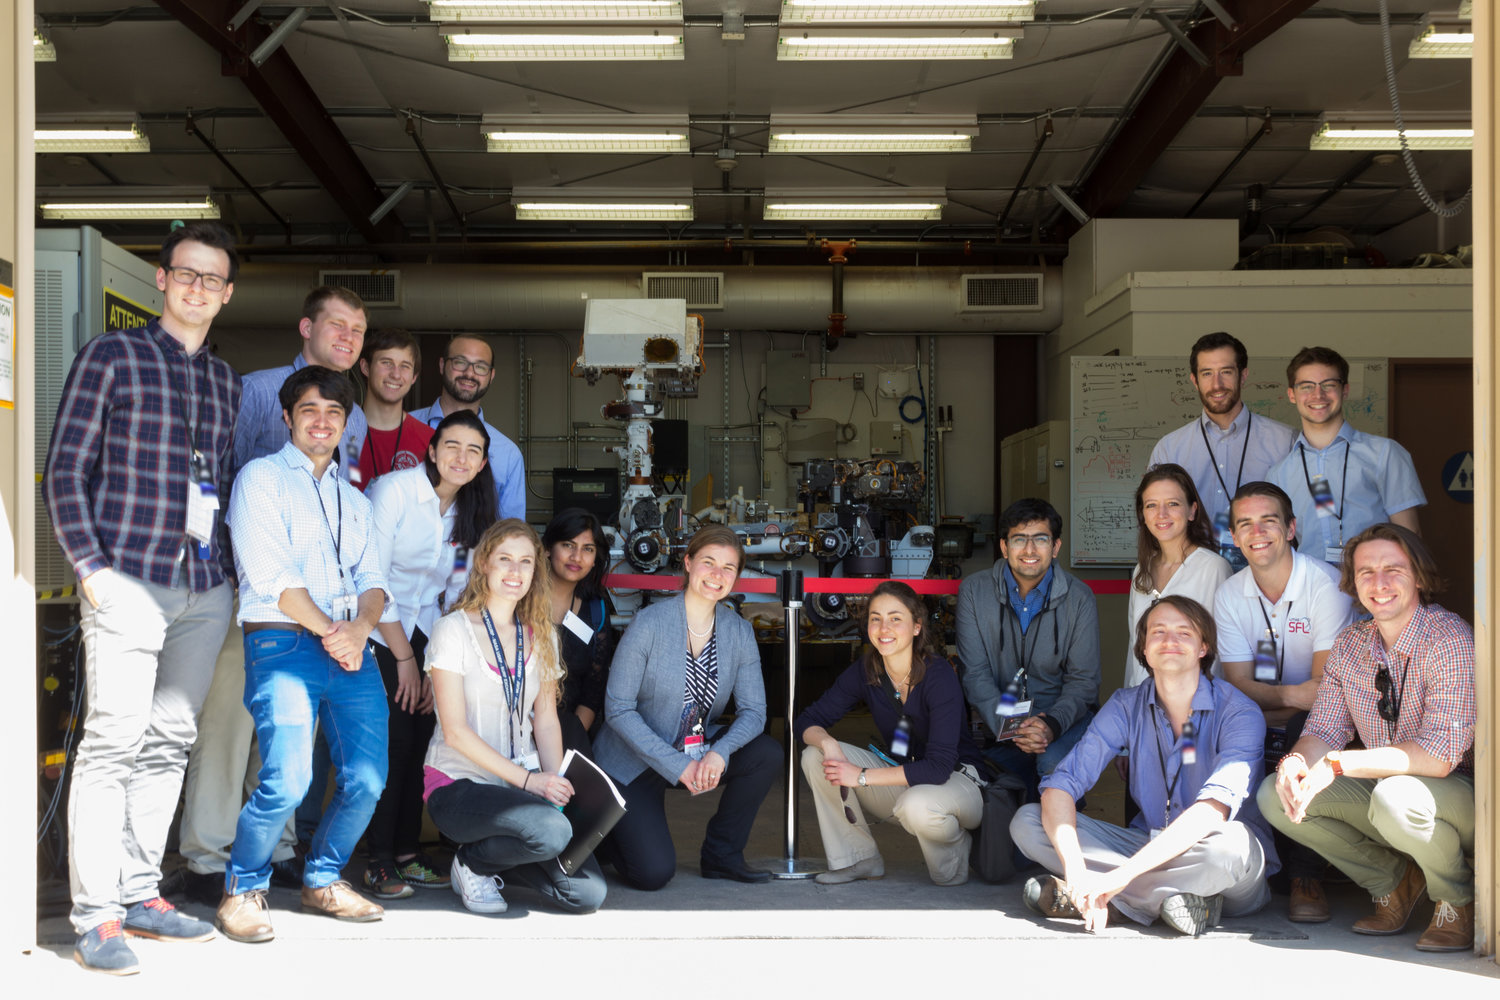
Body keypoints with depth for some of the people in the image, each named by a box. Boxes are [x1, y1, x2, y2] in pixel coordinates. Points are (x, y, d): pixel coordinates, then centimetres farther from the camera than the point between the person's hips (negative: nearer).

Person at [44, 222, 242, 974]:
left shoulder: (226, 382, 16)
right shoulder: (111, 357, 0)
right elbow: (66, 469, -2)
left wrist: (230, 563, 10)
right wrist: (90, 567, -9)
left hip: (205, 588, 6)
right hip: (129, 581, -6)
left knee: (169, 743, 9)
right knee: (113, 742, -8)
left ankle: (140, 894, 18)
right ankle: (95, 918, -3)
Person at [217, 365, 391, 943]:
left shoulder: (354, 500, 25)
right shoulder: (261, 478, 7)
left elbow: (373, 582, 14)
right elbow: (270, 573, -5)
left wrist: (358, 630, -7)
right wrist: (328, 631, -9)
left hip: (352, 647, 6)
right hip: (283, 642, -5)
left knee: (367, 779, -6)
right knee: (287, 782, -19)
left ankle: (323, 880, 17)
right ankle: (243, 889, 5)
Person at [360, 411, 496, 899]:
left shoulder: (470, 512, 6)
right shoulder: (396, 489, -13)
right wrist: (404, 657, -12)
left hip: (423, 632, 5)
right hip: (377, 630, -5)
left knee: (422, 738, -1)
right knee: (392, 740, -12)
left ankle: (408, 853, 9)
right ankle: (379, 862, -4)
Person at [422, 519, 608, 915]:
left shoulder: (539, 638, 11)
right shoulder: (453, 630, -5)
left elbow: (546, 720, 12)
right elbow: (455, 731, -11)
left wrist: (557, 780, -8)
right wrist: (528, 779, -19)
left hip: (522, 786, 5)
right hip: (458, 785, -5)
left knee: (587, 894, -13)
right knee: (552, 830, -34)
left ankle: (497, 860, 13)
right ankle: (472, 862, -3)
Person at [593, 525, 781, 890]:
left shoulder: (739, 632, -2)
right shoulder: (649, 623, -17)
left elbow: (753, 711, -5)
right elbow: (618, 710, -17)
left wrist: (719, 753, -26)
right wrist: (676, 765, -24)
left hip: (700, 753, 5)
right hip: (632, 763, -5)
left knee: (768, 753, -19)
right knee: (654, 872, -19)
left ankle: (721, 855, 0)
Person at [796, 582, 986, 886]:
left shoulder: (939, 675, -23)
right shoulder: (865, 672, -7)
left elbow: (939, 766, -29)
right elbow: (807, 720, -2)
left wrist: (861, 776, -29)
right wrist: (827, 743, -27)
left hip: (957, 781, -5)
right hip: (901, 778, 5)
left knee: (916, 806, -40)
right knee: (815, 756, -13)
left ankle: (953, 848, -3)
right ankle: (859, 859, -1)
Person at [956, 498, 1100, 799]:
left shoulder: (1078, 599, -2)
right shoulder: (974, 591, -2)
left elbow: (1083, 681, -3)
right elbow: (975, 675, -6)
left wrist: (1052, 724, -24)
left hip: (1064, 719, -1)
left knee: (1053, 763, -33)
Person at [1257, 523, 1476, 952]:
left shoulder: (1450, 639, -20)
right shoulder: (1350, 644, 0)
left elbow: (1440, 755, -28)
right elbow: (1324, 731, 2)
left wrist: (1338, 763, -37)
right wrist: (1294, 763, -24)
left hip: (1460, 793, -6)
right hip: (1384, 788, 6)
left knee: (1394, 796, -38)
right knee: (1275, 795, -12)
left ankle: (1458, 898, -6)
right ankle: (1393, 880, 8)